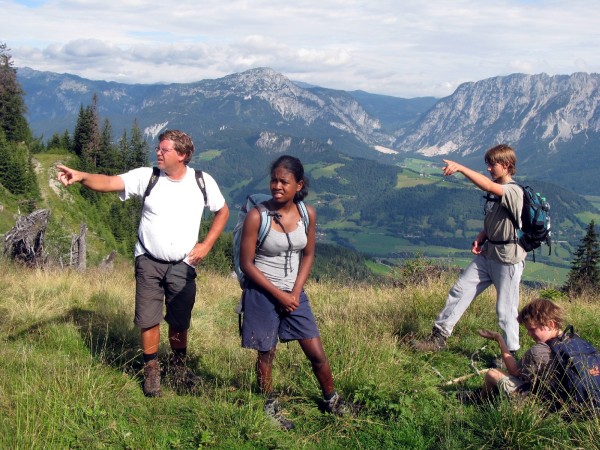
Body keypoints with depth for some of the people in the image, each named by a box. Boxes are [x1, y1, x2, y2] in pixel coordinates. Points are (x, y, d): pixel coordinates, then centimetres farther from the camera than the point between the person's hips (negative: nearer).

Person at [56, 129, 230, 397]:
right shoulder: (146, 176, -8)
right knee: (148, 319, 3)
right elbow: (111, 182, -22)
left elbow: (222, 211, 10)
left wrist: (206, 245, 0)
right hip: (149, 262, 0)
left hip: (183, 265, 1)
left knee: (180, 321, 11)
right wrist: (80, 176, -42)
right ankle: (151, 369, 24)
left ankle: (178, 364, 36)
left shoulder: (202, 181, -4)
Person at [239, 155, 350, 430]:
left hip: (294, 292, 4)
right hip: (262, 293, -3)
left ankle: (331, 400, 31)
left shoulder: (307, 214, -5)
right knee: (266, 354, 8)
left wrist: (295, 292, -6)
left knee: (317, 353, 7)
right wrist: (279, 294, -13)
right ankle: (270, 407, 29)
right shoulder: (257, 216, -17)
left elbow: (308, 255, 6)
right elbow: (246, 264, -12)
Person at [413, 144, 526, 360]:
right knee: (460, 291, 5)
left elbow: (487, 185, -36)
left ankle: (511, 352, 17)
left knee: (505, 310, 1)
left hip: (508, 259, -8)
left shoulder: (514, 192, -17)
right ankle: (439, 336, 13)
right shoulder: (495, 193, 10)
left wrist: (460, 167, -40)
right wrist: (480, 239, 1)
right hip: (487, 254, 8)